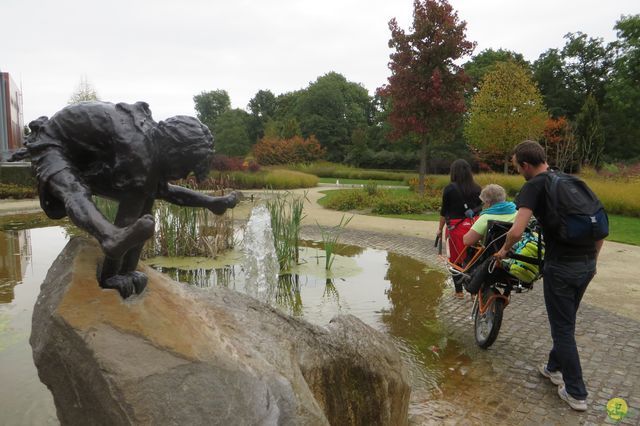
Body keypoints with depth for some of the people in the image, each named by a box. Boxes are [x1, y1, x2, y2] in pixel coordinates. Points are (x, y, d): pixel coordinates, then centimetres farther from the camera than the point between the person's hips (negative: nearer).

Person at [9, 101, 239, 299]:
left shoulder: (157, 143, -9)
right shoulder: (139, 153, -36)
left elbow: (162, 190, 9)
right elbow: (127, 219, -32)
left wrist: (209, 202, 8)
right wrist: (109, 278, -25)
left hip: (84, 161, 8)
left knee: (146, 195, 0)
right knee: (75, 194, -39)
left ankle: (127, 272, 1)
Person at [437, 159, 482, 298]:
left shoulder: (450, 189, -7)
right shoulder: (477, 189, 2)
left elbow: (444, 211, -2)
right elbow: (481, 209, 8)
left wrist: (440, 229, 9)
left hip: (456, 227, -3)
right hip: (474, 227, 3)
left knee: (456, 260, 8)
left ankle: (459, 291, 15)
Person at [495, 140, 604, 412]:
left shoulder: (533, 187, -9)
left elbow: (517, 231, -22)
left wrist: (504, 250, -2)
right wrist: (593, 258, 23)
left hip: (561, 266, -7)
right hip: (587, 264, 8)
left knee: (563, 328, 7)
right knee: (566, 322, 23)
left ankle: (576, 394, 17)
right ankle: (554, 367, 41)